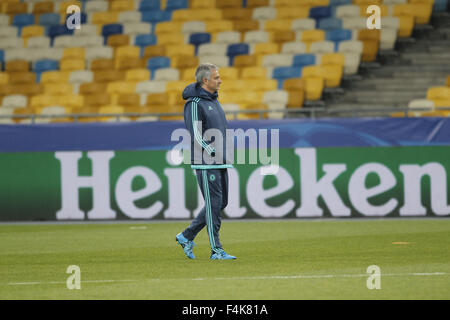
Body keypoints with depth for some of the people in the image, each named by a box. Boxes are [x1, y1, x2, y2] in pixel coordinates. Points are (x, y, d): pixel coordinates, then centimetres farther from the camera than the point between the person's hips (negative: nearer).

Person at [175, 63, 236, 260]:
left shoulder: (213, 100, 17)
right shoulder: (194, 103, -12)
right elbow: (195, 136, -18)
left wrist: (224, 156, 13)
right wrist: (214, 153, -19)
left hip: (220, 163, 9)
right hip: (205, 163, -9)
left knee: (221, 203, 11)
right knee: (213, 205, -7)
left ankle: (187, 236, 21)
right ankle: (216, 251, -3)